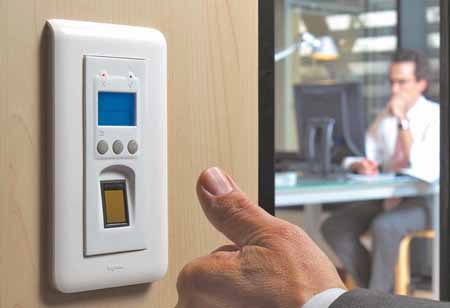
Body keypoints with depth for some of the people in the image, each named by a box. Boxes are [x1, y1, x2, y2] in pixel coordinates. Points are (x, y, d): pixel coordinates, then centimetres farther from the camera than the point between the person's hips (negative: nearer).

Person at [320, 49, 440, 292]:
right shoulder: (385, 116, 11)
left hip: (424, 199, -6)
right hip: (387, 196, 7)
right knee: (333, 226, -15)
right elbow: (354, 156, 11)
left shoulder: (435, 116, -8)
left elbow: (426, 170, -22)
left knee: (384, 226, -36)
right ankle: (386, 291, -6)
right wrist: (359, 165, -14)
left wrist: (403, 121, -22)